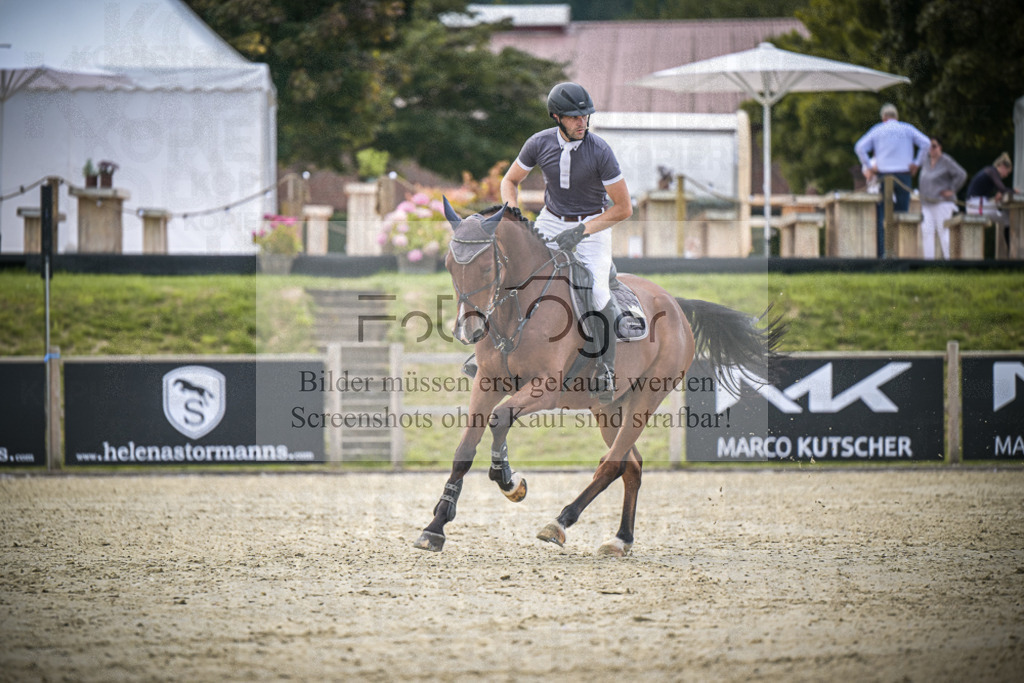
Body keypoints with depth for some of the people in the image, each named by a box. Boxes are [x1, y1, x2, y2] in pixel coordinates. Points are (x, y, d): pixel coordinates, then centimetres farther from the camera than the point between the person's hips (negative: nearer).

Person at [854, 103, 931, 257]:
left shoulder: (877, 130, 7)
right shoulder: (907, 129, 7)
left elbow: (860, 147, -2)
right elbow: (926, 143, -4)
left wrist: (868, 166, 2)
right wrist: (917, 163, 0)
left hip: (883, 175, 0)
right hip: (903, 175, 0)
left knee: (881, 215, 1)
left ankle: (880, 250, -8)